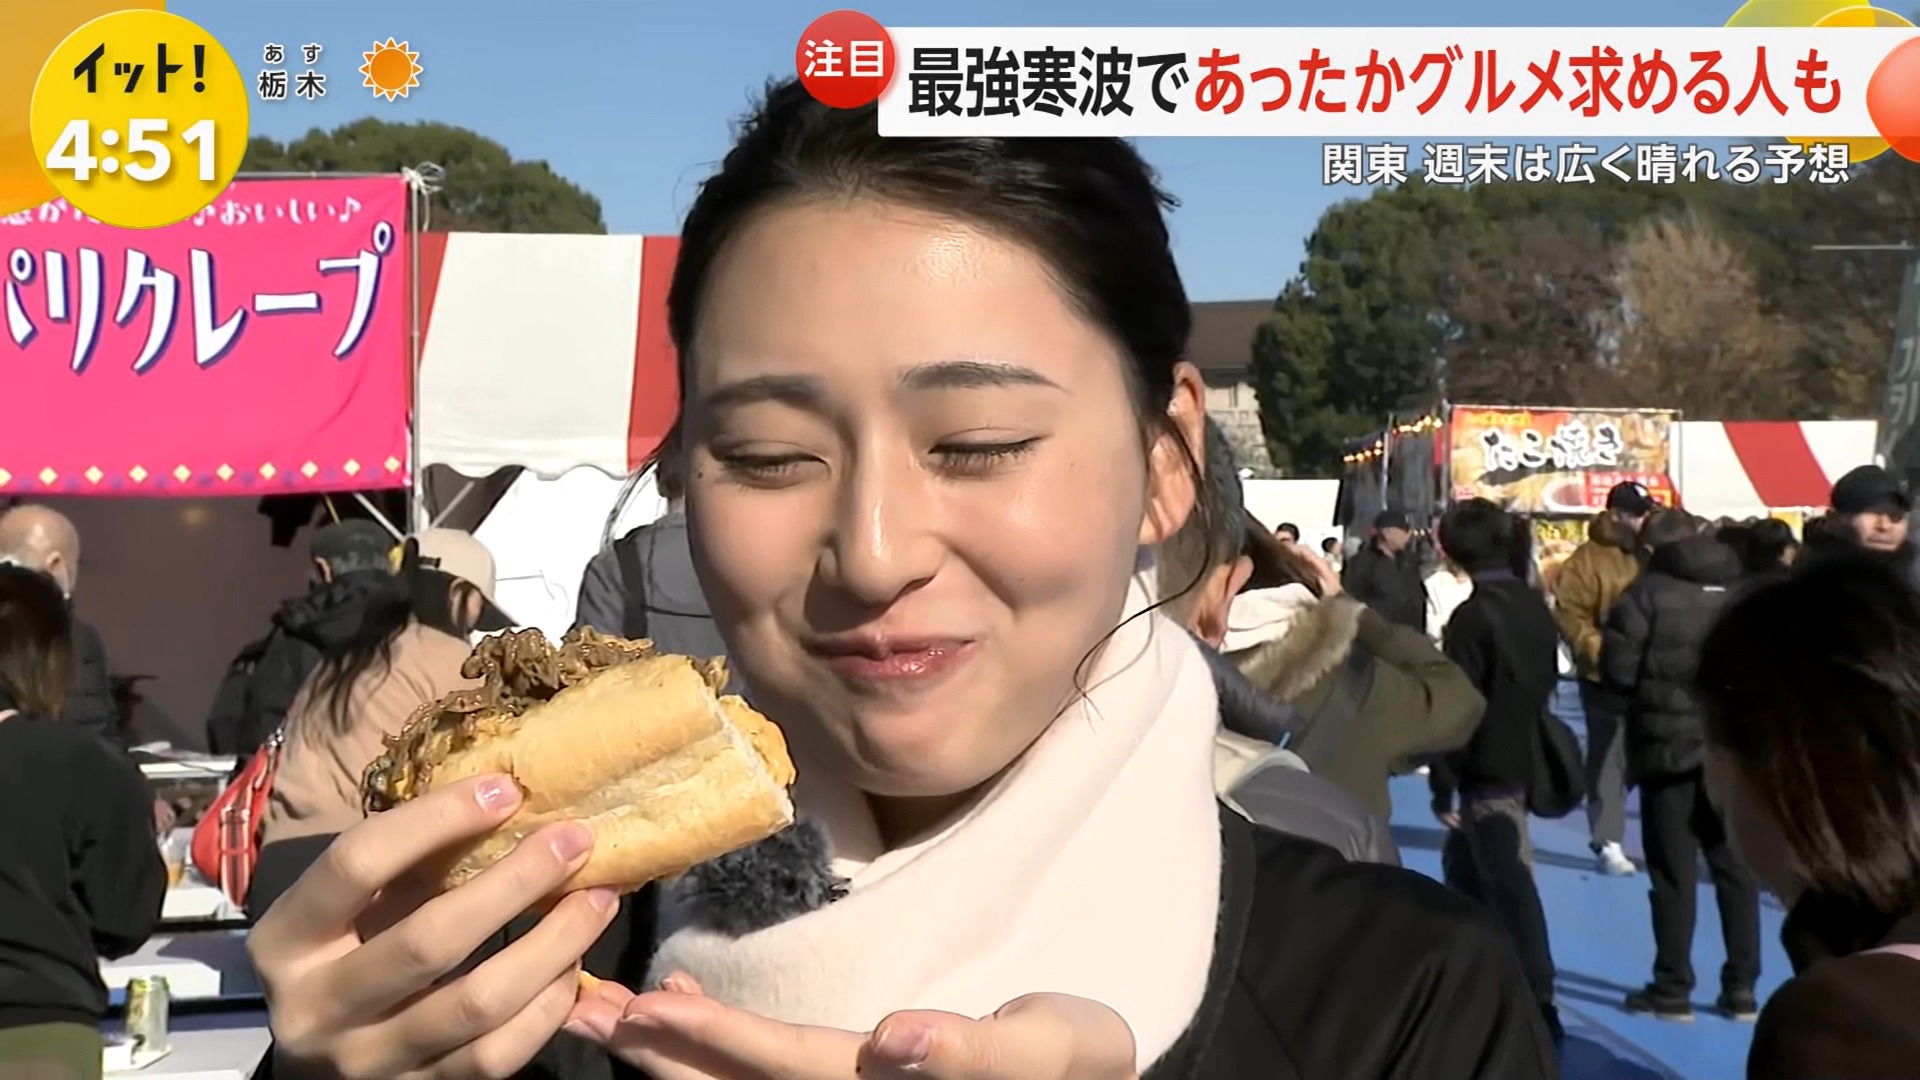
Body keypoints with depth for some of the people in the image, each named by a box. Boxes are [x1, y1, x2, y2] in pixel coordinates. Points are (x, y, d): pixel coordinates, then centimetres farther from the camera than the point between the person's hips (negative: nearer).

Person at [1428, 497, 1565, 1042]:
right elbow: (1548, 681, 15)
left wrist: (1442, 786, -13)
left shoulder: (1472, 616, -17)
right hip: (1525, 761, 9)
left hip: (1489, 771, -9)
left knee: (1509, 884, -7)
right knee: (1463, 864, 22)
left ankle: (1538, 1000, -8)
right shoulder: (1536, 606, 7)